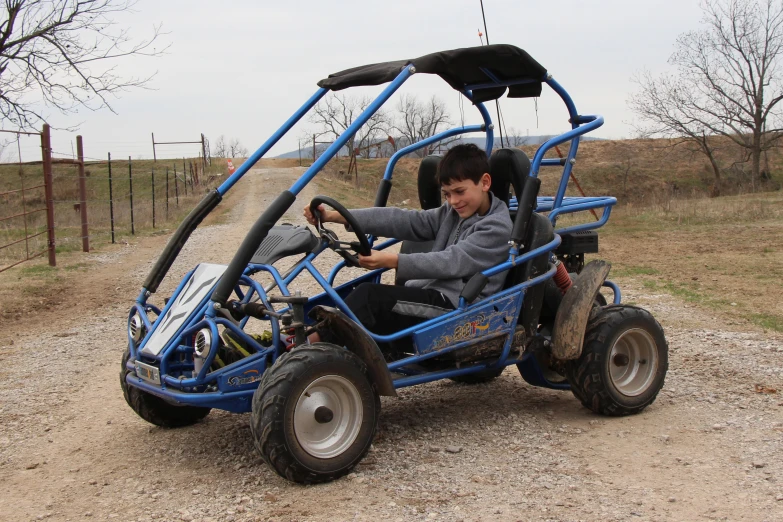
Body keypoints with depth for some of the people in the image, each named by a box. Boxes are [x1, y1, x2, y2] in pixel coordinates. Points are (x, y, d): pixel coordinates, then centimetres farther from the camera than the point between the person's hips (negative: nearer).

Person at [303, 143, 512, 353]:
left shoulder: (498, 226, -7)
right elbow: (403, 220, 4)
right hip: (429, 294, 8)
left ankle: (313, 342, -22)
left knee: (370, 295, -23)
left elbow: (453, 262, -19)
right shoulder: (451, 213, 16)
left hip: (456, 305, -8)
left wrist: (393, 261, -31)